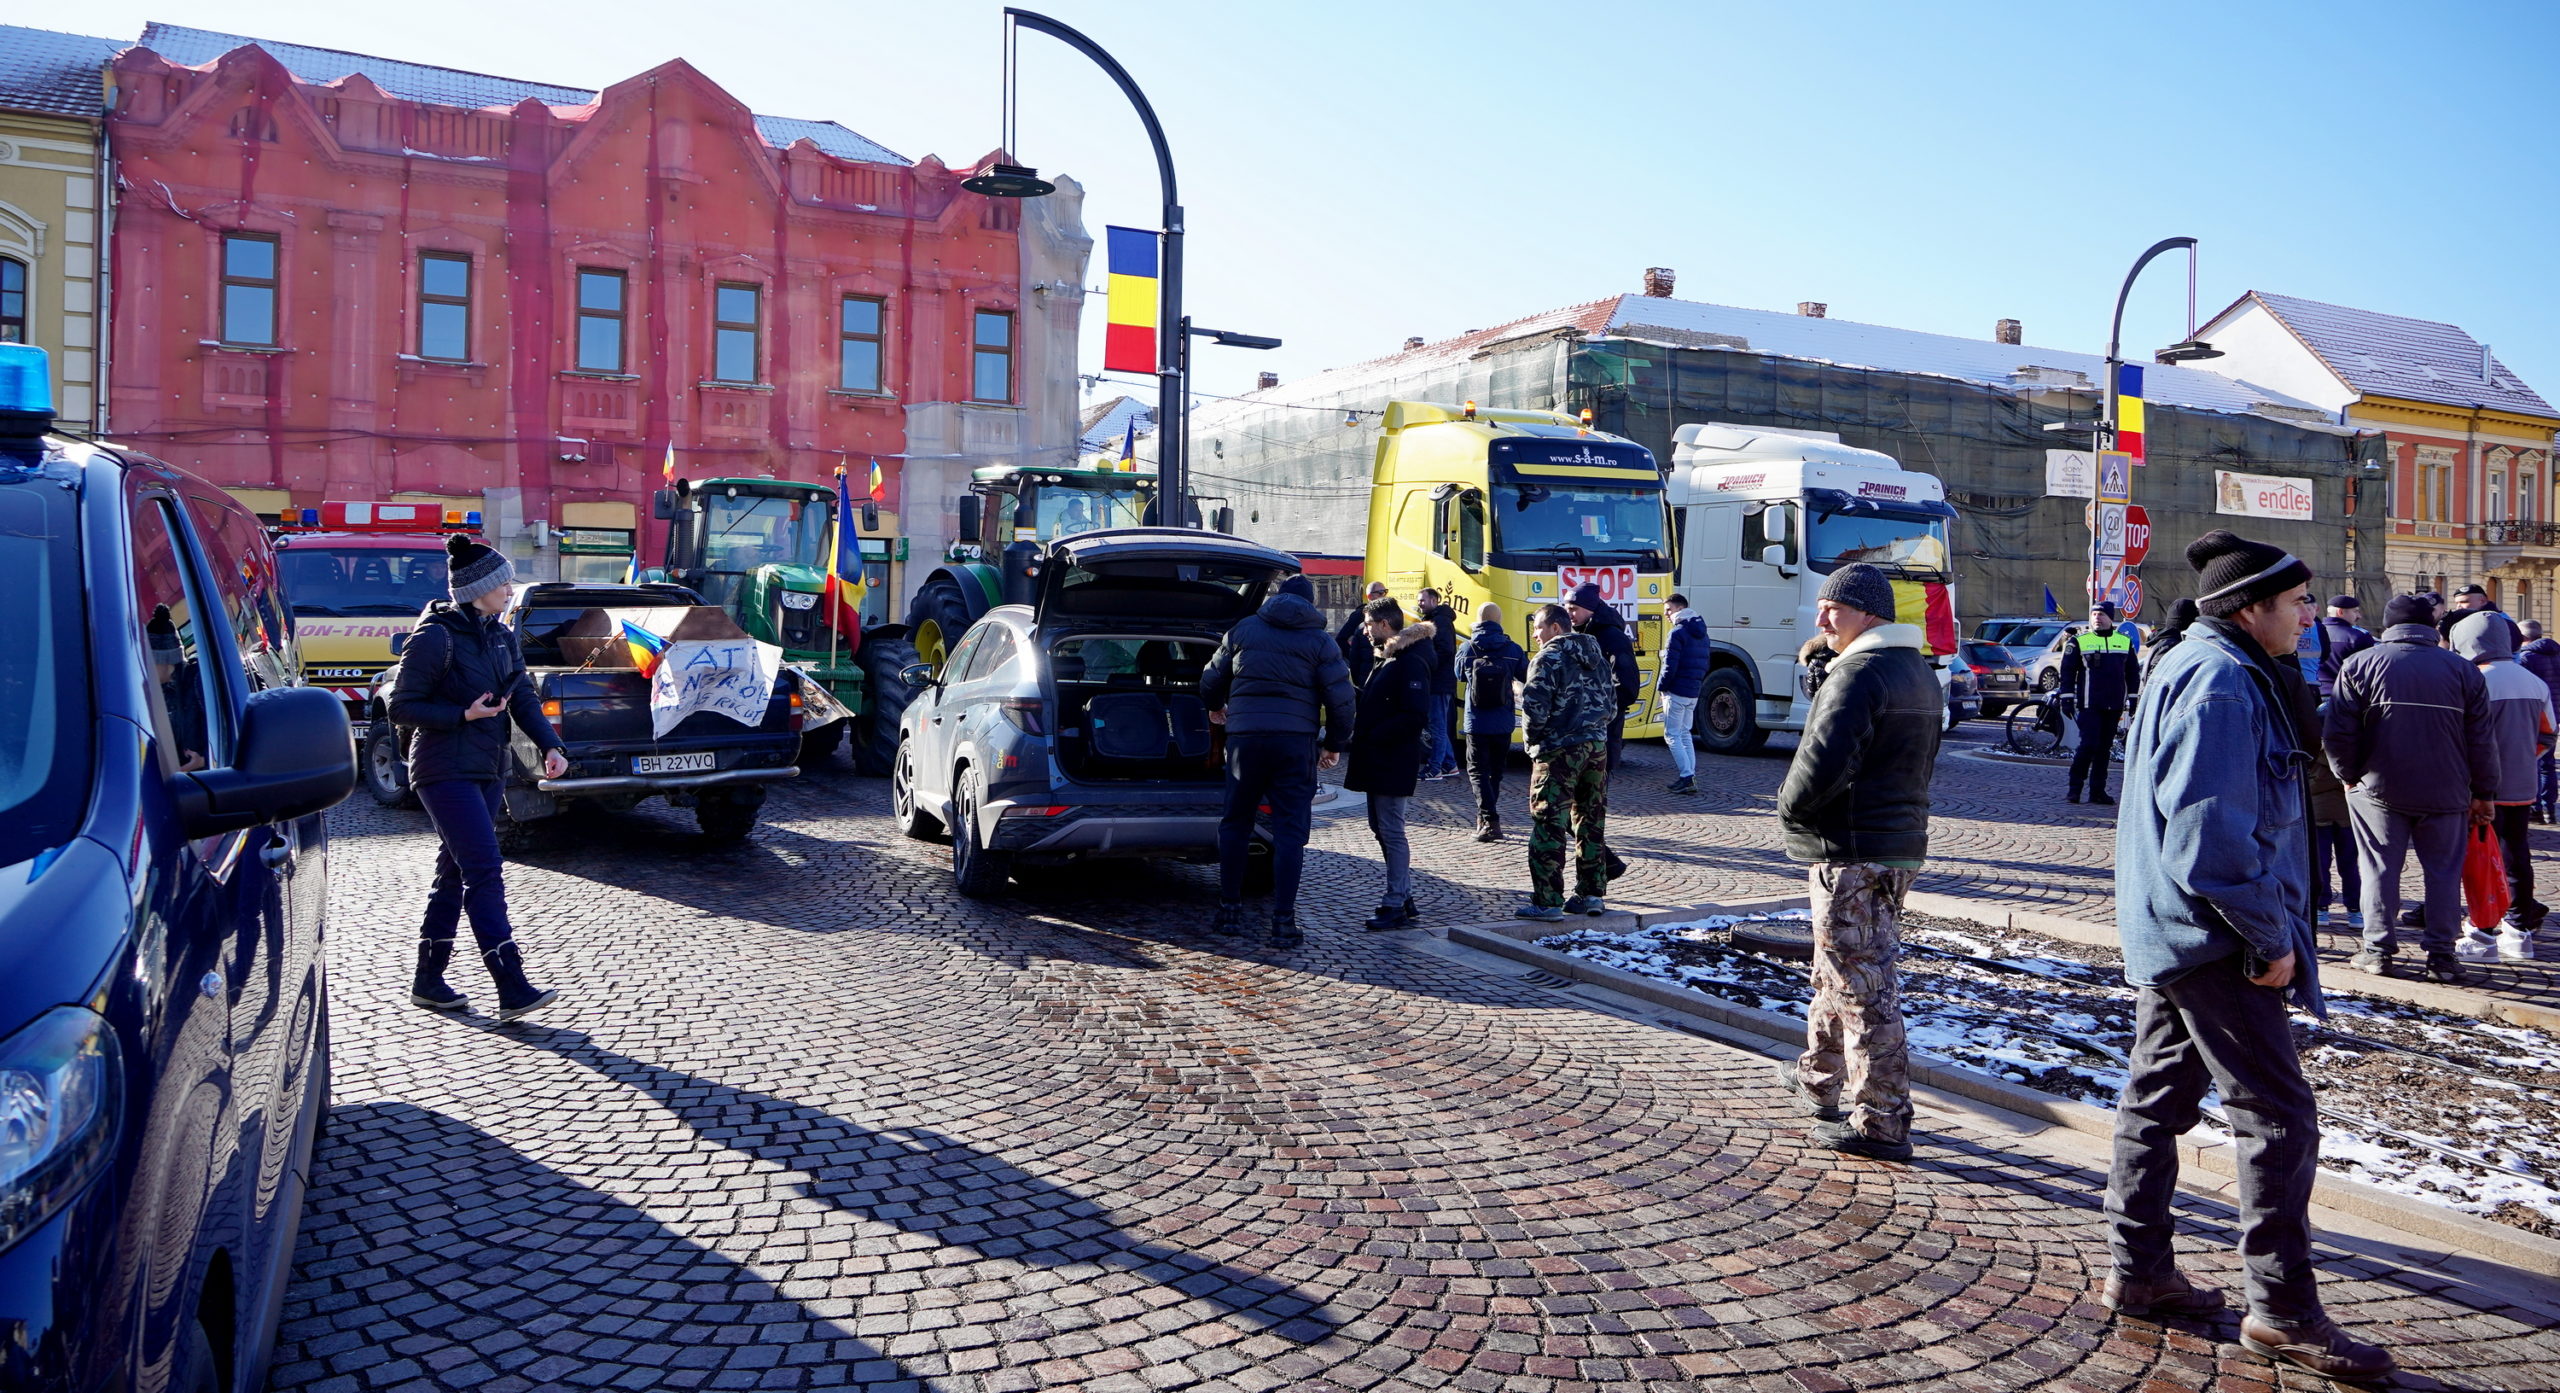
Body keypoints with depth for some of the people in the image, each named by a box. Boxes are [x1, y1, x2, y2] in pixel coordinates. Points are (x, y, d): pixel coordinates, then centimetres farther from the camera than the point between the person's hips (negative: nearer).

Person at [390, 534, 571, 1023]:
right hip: (445, 773, -8)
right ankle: (512, 990, -16)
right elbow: (401, 708, -11)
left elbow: (524, 697, 10)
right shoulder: (436, 638, -13)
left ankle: (428, 981, 24)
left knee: (455, 873, 13)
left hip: (487, 771, 8)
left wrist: (550, 746, -4)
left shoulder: (501, 636, 11)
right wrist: (464, 715, -21)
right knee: (485, 872, -14)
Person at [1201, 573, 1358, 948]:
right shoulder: (1319, 641, 5)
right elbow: (1340, 698, -1)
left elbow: (1212, 677, 18)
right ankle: (1284, 922, -2)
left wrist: (1215, 707, 39)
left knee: (1235, 823, 14)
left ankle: (1229, 911, 18)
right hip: (1295, 741, -1)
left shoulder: (1244, 629, 10)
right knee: (1290, 829, 1)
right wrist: (1335, 744, 13)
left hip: (1245, 737, 1)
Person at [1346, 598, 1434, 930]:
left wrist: (1375, 735, -19)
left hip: (1394, 763, -11)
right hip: (1378, 762, 11)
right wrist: (1361, 729, 8)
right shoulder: (1385, 660, 17)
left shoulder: (1410, 663, -15)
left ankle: (1395, 905, 0)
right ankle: (1403, 896, 23)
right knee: (1381, 829, 14)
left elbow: (1416, 716, -23)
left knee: (1391, 831, -6)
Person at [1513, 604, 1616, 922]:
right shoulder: (1597, 657, 14)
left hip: (1559, 751, -8)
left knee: (1549, 825, -5)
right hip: (1596, 747, 8)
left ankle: (1548, 901, -5)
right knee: (1591, 822, 14)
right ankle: (1592, 894, 19)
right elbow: (1611, 702, 17)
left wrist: (1535, 738, -1)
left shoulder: (1549, 658, -11)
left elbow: (1535, 706, -17)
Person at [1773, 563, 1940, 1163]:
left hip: (1850, 854, -10)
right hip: (1902, 844, 10)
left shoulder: (1858, 673, -17)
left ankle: (1883, 1124, 1)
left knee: (1863, 985, -4)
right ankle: (1819, 1079, 37)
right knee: (1838, 972, 22)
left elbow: (1821, 764, -26)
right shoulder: (1921, 673, 15)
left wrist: (1789, 808, -6)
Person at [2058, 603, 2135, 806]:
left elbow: (2131, 672, 18)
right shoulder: (2079, 641, 1)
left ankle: (2097, 791, 11)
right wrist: (2067, 697, -5)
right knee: (2088, 745, -12)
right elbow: (2067, 670, 1)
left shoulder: (2125, 641, 11)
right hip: (2089, 705, -4)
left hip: (2114, 705, 4)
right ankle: (2074, 788, -3)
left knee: (2105, 748, 7)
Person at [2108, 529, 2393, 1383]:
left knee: (2159, 1097, 14)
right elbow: (2210, 829, -25)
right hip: (2213, 937, -11)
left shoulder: (2206, 668, 16)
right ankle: (2282, 1310, 3)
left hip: (2172, 932, 11)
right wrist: (2269, 936, -18)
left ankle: (2139, 1271, 23)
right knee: (2279, 1117, -4)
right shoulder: (2222, 681, -17)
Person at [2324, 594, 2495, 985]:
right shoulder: (2463, 670, 3)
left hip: (2379, 790, -1)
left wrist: (2349, 775, 6)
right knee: (2444, 871, 9)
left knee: (2380, 868, 6)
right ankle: (2441, 954, 10)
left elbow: (2337, 732, -7)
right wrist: (2482, 792, 11)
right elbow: (2481, 740, 4)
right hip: (2445, 793, 1)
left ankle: (2378, 950, 8)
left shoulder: (2360, 664, -2)